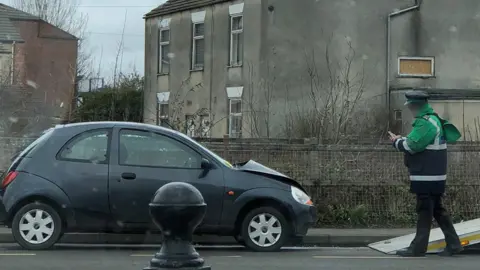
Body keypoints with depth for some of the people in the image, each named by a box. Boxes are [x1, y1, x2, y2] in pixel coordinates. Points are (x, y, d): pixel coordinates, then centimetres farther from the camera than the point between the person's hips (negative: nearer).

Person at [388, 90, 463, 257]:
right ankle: (453, 244, 16)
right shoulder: (432, 120, 15)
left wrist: (397, 141, -3)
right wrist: (401, 140, 5)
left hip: (426, 177, -10)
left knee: (424, 212, -4)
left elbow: (411, 146, -21)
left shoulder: (426, 123, -19)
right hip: (433, 176, 10)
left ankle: (418, 248, 2)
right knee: (437, 210, 14)